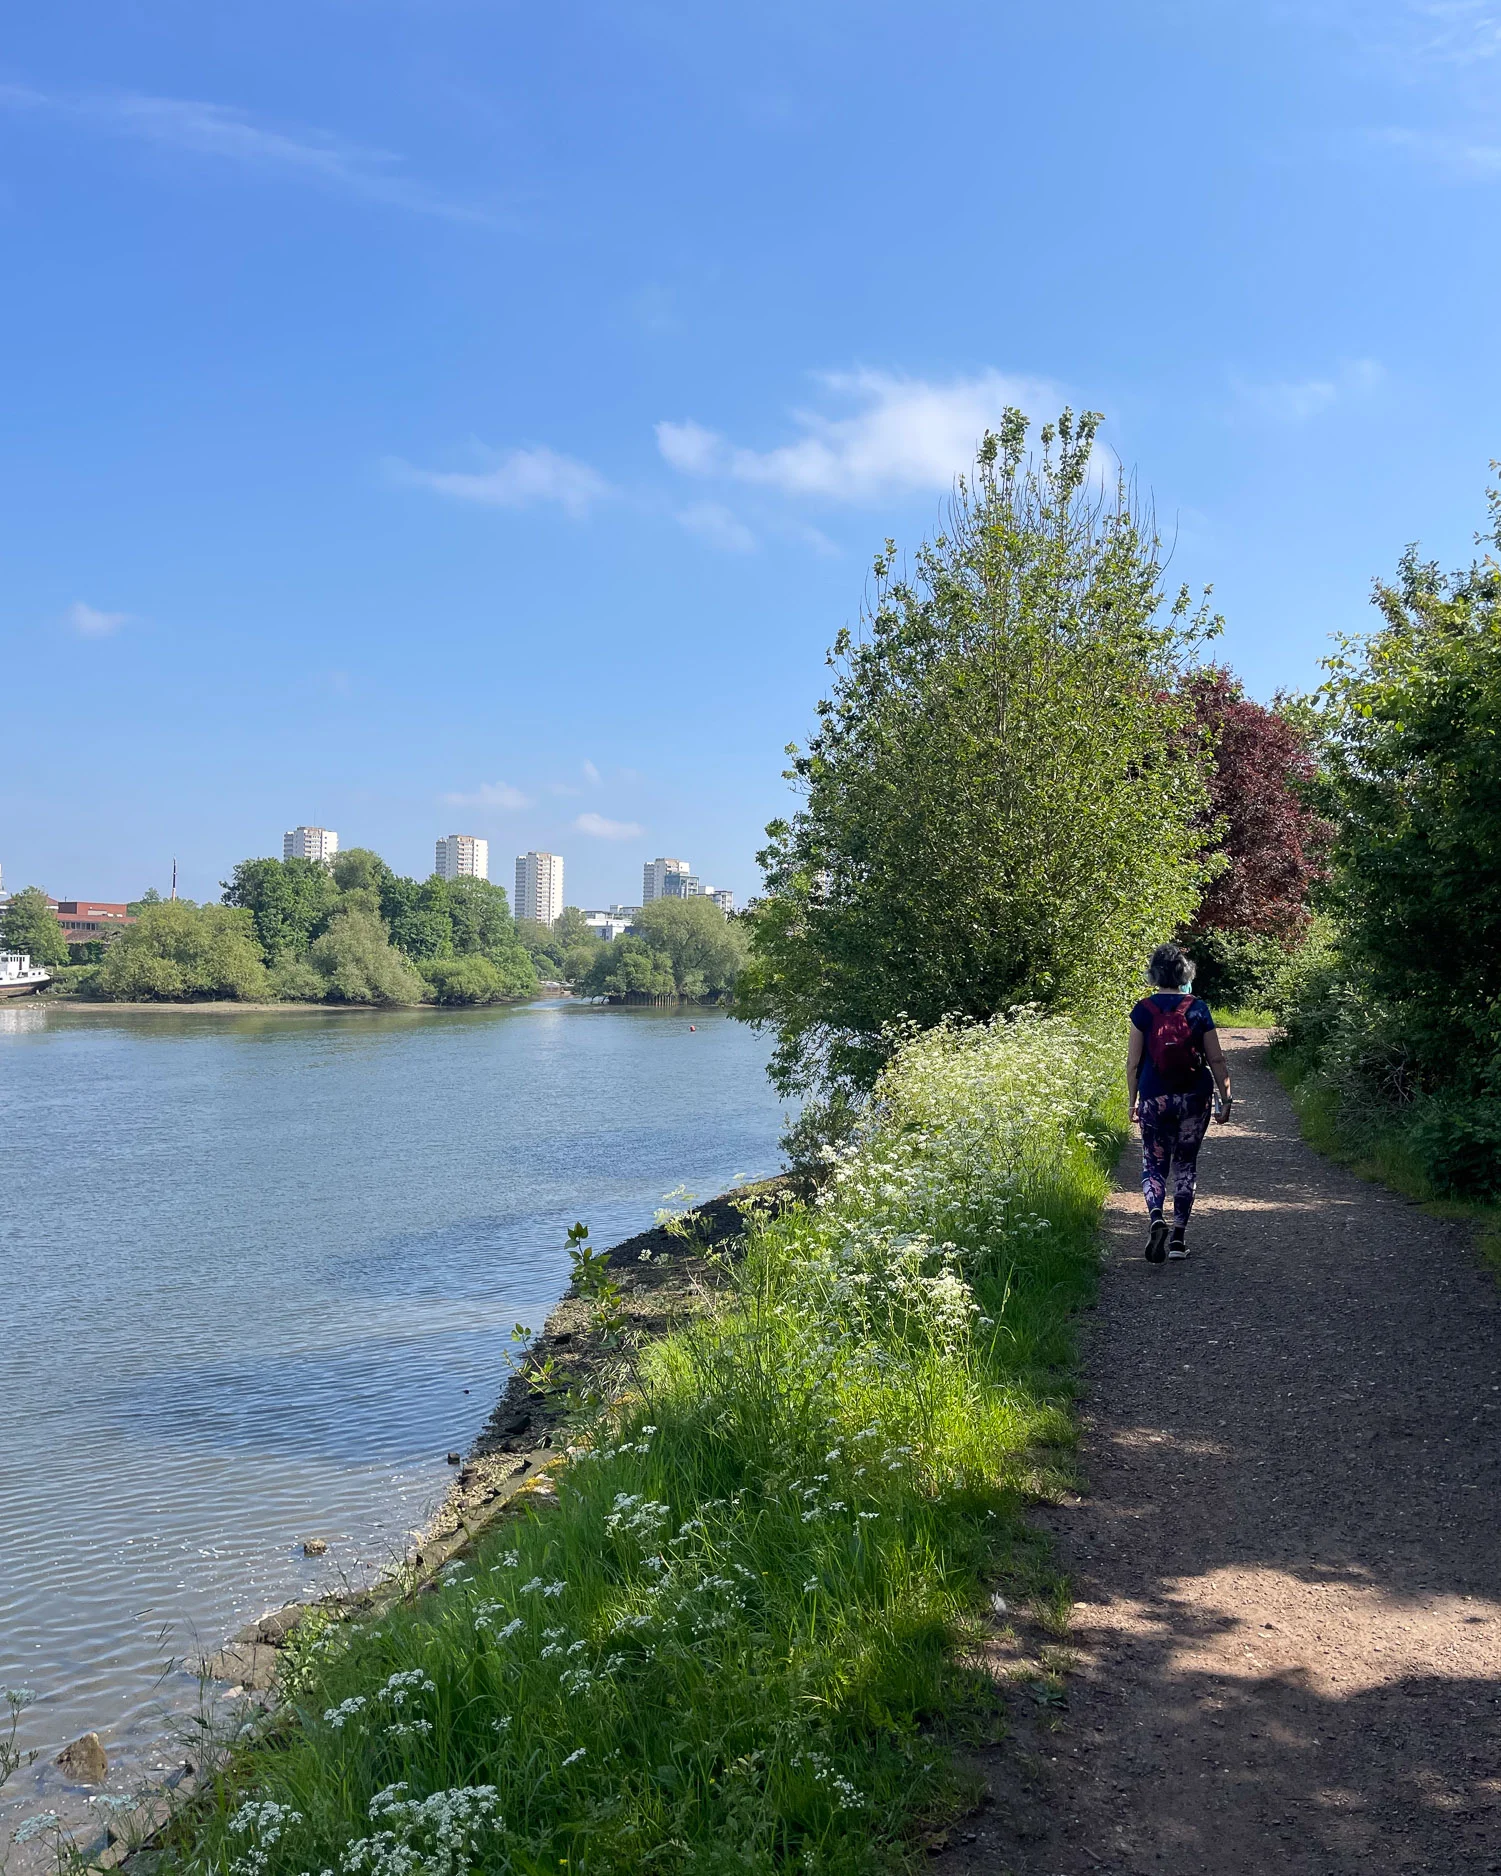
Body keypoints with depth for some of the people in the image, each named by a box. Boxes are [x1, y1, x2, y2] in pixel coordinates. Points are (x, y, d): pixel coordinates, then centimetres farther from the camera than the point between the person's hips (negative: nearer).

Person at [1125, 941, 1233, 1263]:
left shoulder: (1144, 1010, -5)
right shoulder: (1198, 1008, -2)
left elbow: (1133, 1062, -3)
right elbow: (1216, 1059, 0)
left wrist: (1133, 1101, 7)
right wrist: (1225, 1098, 9)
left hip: (1155, 1098, -1)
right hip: (1195, 1098, 1)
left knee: (1154, 1164, 9)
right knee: (1185, 1164, 13)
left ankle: (1156, 1218, -18)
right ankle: (1179, 1236, 13)